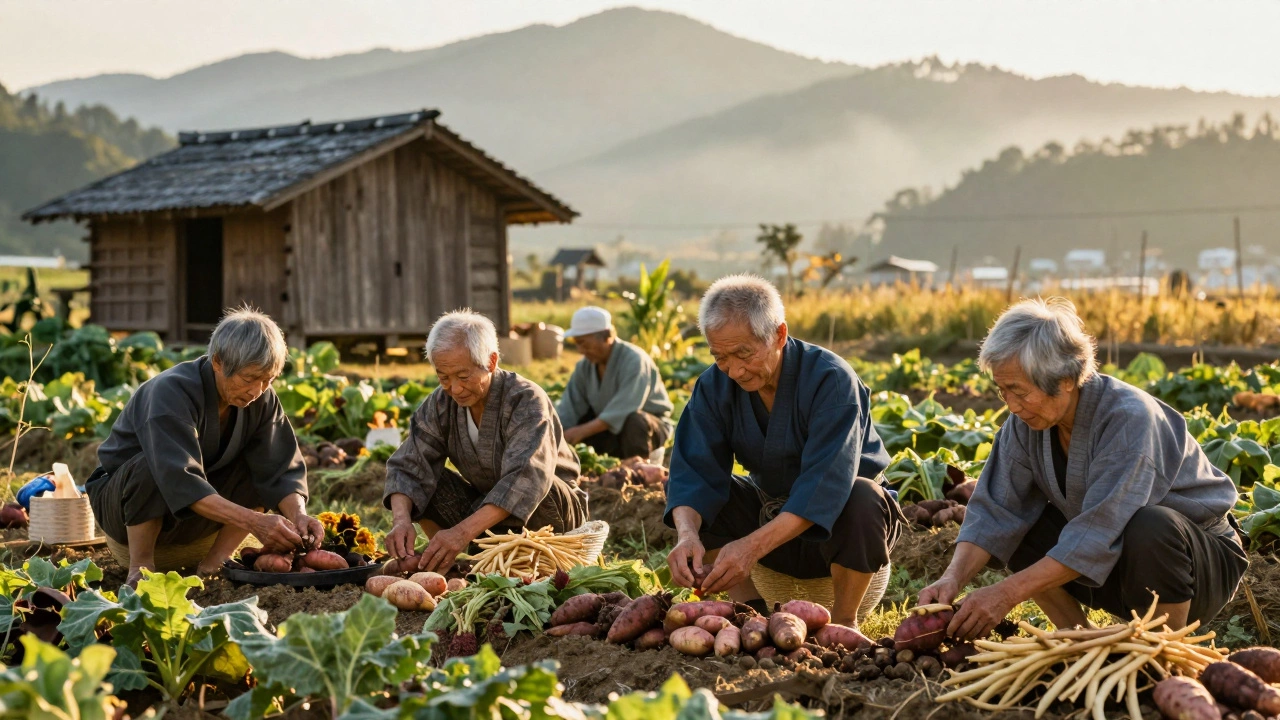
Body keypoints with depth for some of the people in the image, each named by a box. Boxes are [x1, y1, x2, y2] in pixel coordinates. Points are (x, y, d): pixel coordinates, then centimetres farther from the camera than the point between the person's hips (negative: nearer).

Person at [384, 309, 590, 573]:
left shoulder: (527, 401, -25)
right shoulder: (441, 403, -7)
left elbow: (526, 476, -40)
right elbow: (407, 467, -13)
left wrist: (464, 531, -51)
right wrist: (401, 519, -36)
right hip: (485, 508, 5)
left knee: (530, 490, -37)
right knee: (427, 482, -17)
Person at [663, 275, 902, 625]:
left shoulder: (831, 380, -26)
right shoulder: (715, 385, -10)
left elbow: (826, 484, -36)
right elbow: (693, 472, -19)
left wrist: (753, 546, -47)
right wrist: (688, 534, -41)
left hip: (834, 526, -4)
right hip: (770, 512, 4)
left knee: (862, 498, -36)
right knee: (689, 502, -15)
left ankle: (844, 622, -15)